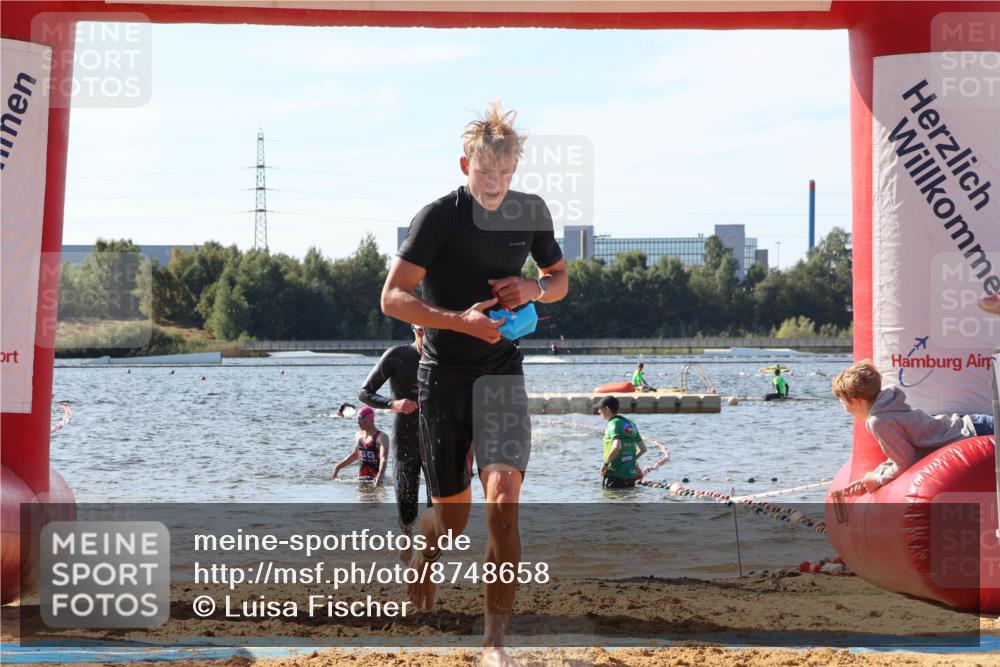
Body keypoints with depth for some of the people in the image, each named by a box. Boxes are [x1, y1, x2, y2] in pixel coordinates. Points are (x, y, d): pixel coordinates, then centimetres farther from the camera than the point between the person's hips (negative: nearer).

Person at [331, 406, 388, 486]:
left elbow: (383, 459, -21)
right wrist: (338, 467, 25)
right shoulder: (358, 436, 13)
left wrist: (379, 477, -37)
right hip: (361, 478, 6)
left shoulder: (381, 437, -9)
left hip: (375, 479, -6)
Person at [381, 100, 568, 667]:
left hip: (503, 373, 2)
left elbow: (561, 278, 17)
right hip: (444, 376, -2)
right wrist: (460, 320, -27)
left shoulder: (531, 212, 2)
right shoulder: (439, 216, -11)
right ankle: (424, 564, 44)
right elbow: (393, 298, -14)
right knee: (453, 513, 7)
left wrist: (535, 289, -7)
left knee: (504, 501, -17)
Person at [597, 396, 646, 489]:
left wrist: (605, 463, -17)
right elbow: (643, 449, 19)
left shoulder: (614, 423, -11)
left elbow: (617, 446, -27)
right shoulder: (630, 424, 14)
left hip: (615, 474, -8)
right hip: (631, 473, 8)